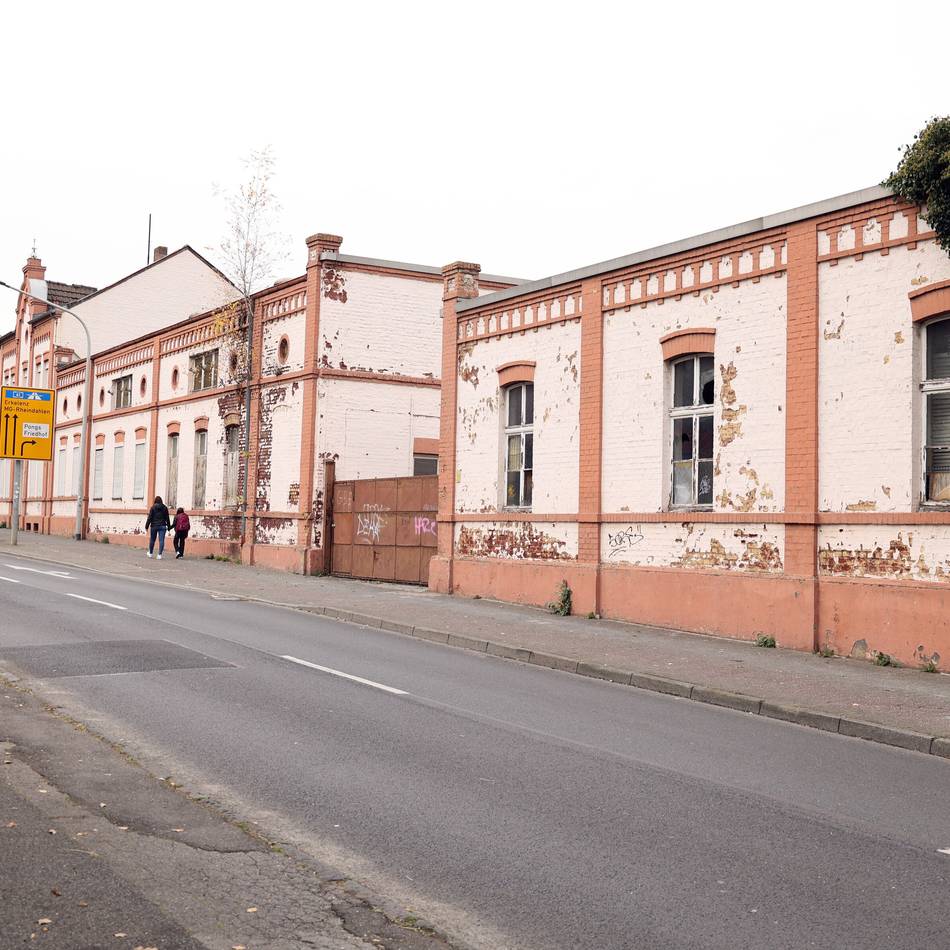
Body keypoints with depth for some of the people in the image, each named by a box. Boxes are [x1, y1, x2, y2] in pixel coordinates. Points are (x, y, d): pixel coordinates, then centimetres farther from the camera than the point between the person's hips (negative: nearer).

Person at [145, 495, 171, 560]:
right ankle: (160, 554, -10)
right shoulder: (165, 508, 2)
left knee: (152, 540, 14)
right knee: (161, 540, -3)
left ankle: (150, 553, 28)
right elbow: (167, 518, 6)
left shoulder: (153, 508, -4)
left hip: (154, 526, -1)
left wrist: (147, 526, -1)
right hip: (162, 526, 1)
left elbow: (149, 518, -5)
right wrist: (169, 526, 14)